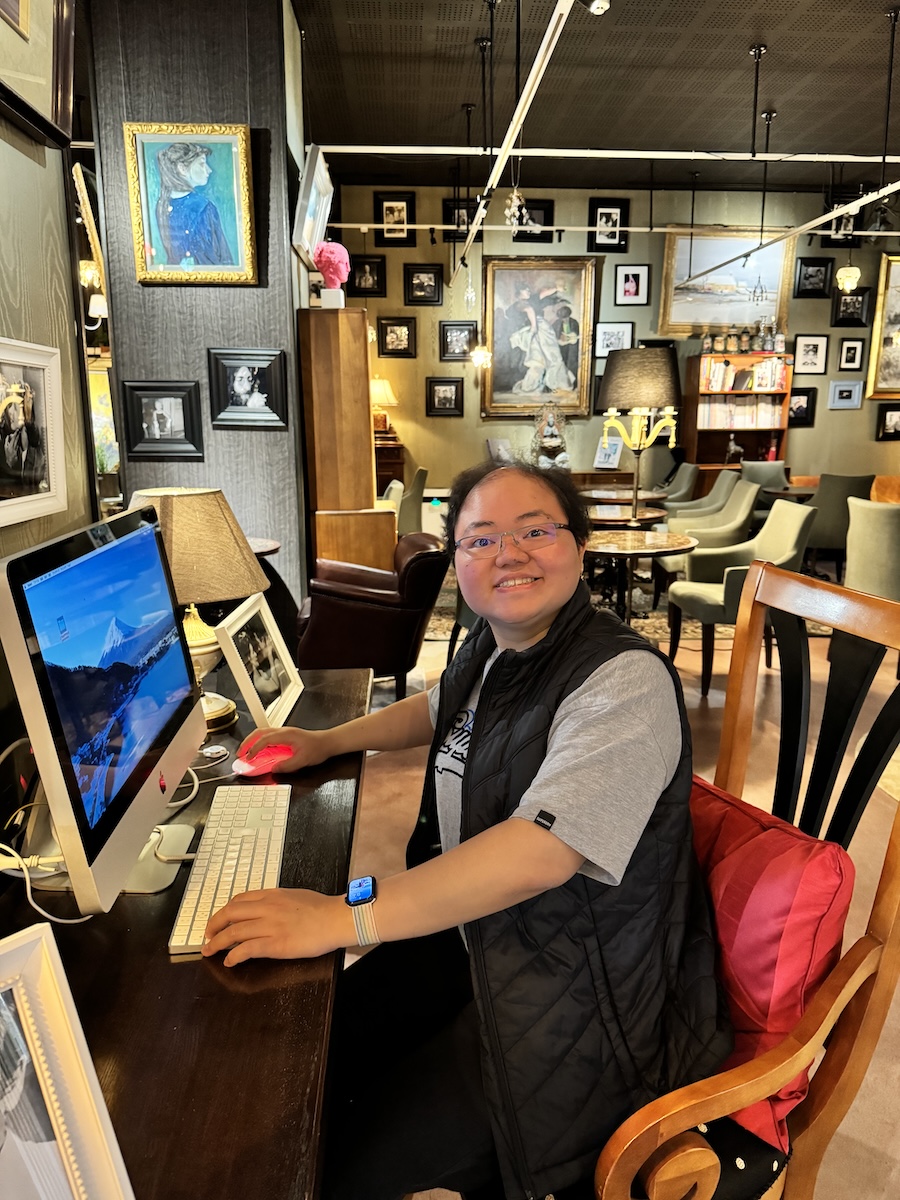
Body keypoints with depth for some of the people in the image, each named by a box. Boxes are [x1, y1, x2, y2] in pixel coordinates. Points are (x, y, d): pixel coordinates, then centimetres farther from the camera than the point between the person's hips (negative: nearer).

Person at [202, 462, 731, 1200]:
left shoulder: (626, 681, -25)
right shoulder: (494, 647, 0)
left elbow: (540, 852, -35)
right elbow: (442, 709, 23)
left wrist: (342, 918, -36)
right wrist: (325, 743, 12)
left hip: (583, 1008, -7)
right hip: (477, 942, 8)